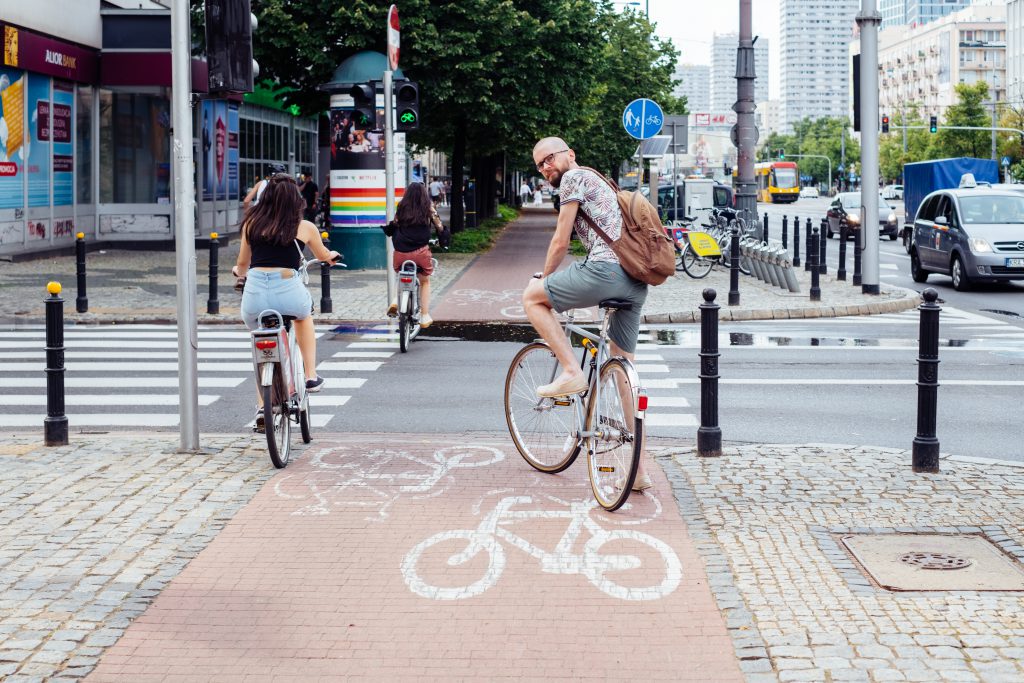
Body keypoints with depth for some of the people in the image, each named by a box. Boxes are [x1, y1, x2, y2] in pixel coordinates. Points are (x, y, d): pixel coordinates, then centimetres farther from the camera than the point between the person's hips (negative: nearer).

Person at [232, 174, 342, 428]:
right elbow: (324, 256, 28)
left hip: (255, 294, 1)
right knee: (303, 315, 35)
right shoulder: (304, 227, 8)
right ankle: (311, 376, 29)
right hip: (288, 290, -1)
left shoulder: (251, 223, 12)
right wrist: (333, 255, 53)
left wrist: (238, 271, 49)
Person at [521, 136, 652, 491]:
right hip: (638, 282, 9)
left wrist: (543, 279, 17)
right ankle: (639, 468, 11)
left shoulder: (574, 177, 4)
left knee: (532, 297, 8)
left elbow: (561, 241, 2)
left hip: (606, 269, -9)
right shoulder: (601, 182, 33)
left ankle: (571, 371, -4)